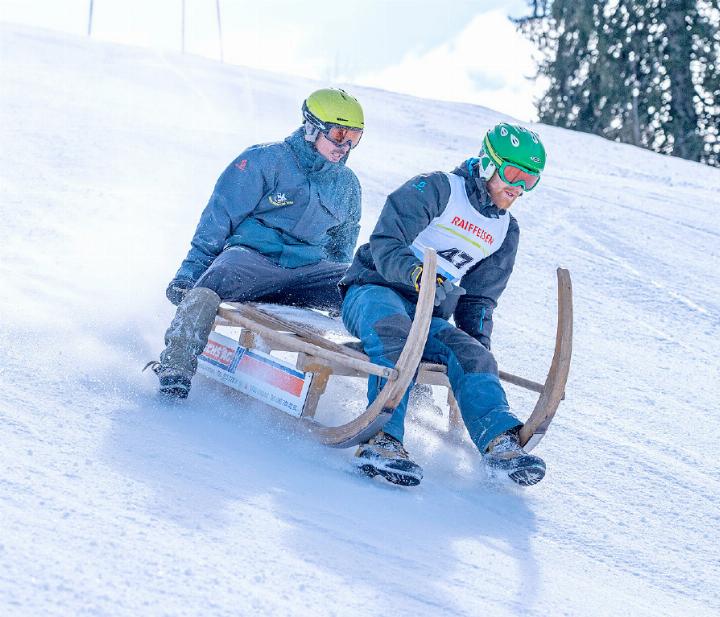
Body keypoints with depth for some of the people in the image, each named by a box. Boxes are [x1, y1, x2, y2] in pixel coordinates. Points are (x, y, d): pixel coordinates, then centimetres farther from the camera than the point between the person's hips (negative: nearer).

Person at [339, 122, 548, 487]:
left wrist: (478, 337, 3)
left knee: (470, 353, -25)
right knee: (394, 334, -38)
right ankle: (383, 439, -53)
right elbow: (385, 245, -13)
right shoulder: (436, 190, -4)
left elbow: (480, 297, 23)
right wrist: (417, 274, -33)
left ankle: (499, 440, -42)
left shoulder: (506, 231, 17)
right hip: (374, 290, -6)